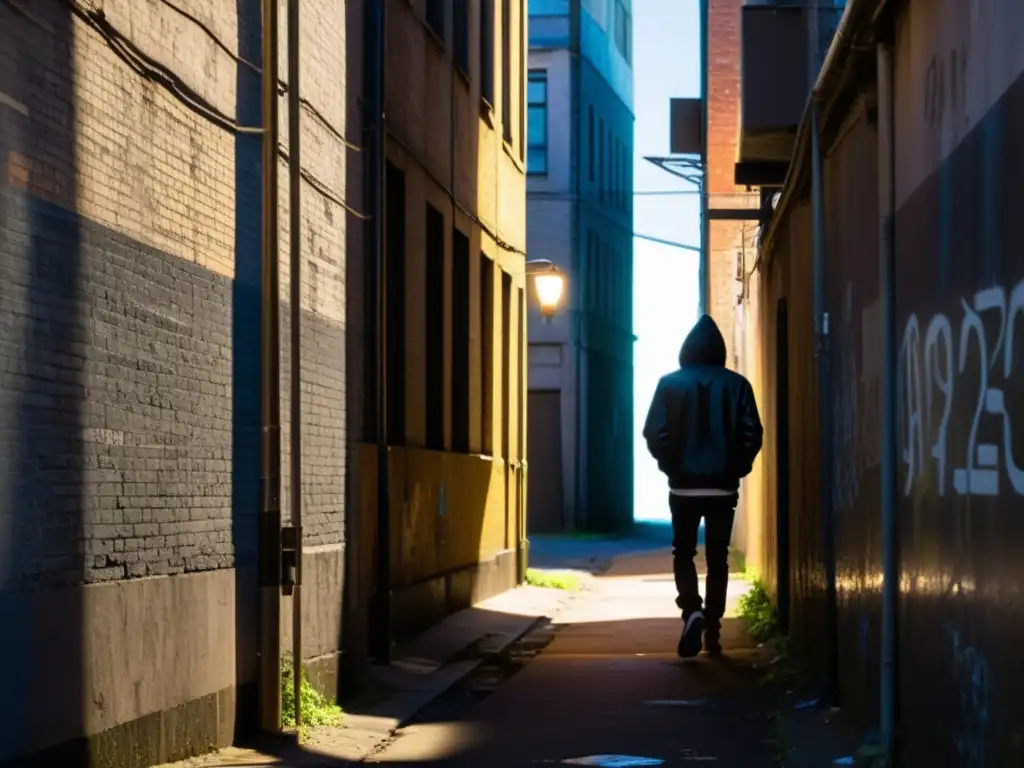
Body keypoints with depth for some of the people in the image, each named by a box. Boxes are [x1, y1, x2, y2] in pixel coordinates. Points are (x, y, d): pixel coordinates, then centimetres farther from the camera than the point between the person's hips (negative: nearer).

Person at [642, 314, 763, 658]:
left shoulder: (670, 383, -4)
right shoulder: (737, 384, -2)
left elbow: (654, 434, -6)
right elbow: (752, 435, -4)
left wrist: (670, 465, 10)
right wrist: (736, 469, 11)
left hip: (684, 485, -1)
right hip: (723, 486, 1)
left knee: (683, 553, 10)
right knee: (717, 557, 10)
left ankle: (692, 611, -14)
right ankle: (712, 630, 8)